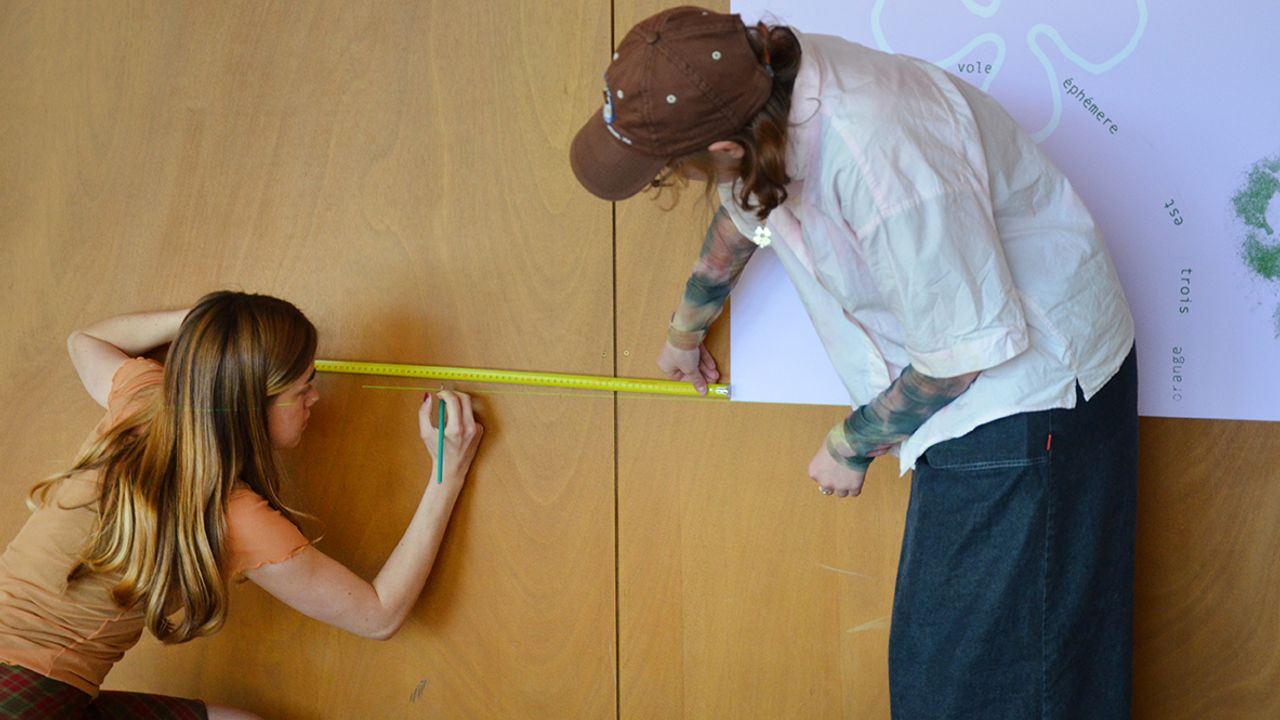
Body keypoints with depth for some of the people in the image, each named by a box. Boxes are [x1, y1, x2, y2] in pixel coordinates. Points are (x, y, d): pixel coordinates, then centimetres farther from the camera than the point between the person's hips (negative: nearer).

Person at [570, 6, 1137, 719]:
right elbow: (743, 211, 14)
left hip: (1029, 367, -8)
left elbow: (963, 353, -24)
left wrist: (851, 445, -6)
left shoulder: (883, 166, -37)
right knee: (933, 650, 16)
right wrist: (687, 327, 32)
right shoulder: (764, 86, -10)